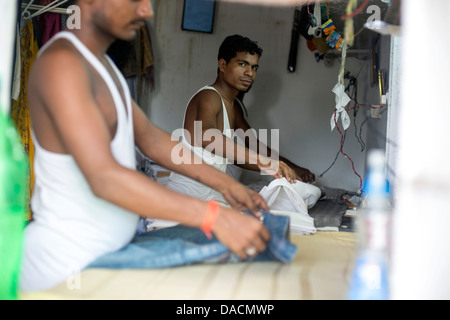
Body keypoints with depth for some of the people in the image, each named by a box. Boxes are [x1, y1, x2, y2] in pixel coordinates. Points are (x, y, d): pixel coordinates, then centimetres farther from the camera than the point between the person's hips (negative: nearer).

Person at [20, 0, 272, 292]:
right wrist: (214, 217, -32)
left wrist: (225, 184, 6)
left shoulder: (99, 63, 11)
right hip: (64, 264, -9)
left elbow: (150, 138, 14)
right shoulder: (60, 63, -21)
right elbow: (104, 178, -30)